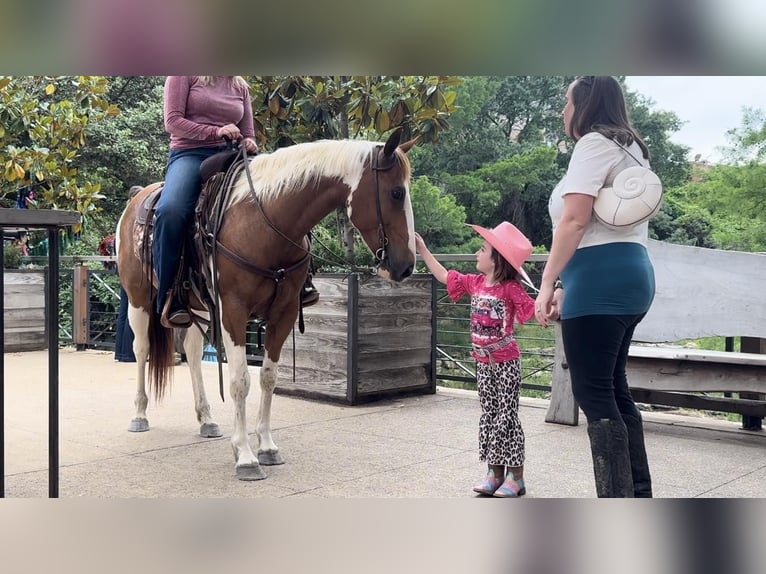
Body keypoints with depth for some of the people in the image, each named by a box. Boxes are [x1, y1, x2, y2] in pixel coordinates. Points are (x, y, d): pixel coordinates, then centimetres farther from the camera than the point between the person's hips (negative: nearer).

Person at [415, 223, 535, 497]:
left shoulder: (511, 288, -16)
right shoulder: (474, 282, 3)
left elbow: (534, 311, -21)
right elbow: (443, 276, 14)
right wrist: (422, 248, 15)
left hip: (506, 363, -7)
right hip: (483, 362, 7)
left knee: (507, 417, -2)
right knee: (488, 415, 10)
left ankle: (515, 476, 6)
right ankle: (494, 471, 18)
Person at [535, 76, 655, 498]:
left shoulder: (594, 142, -4)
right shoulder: (629, 149, 26)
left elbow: (574, 220, -16)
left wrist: (548, 284, -14)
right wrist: (568, 285, 23)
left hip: (602, 279, -10)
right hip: (630, 275, 10)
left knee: (593, 393, -9)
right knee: (613, 388, 13)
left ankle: (617, 495, -9)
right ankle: (639, 492, 17)